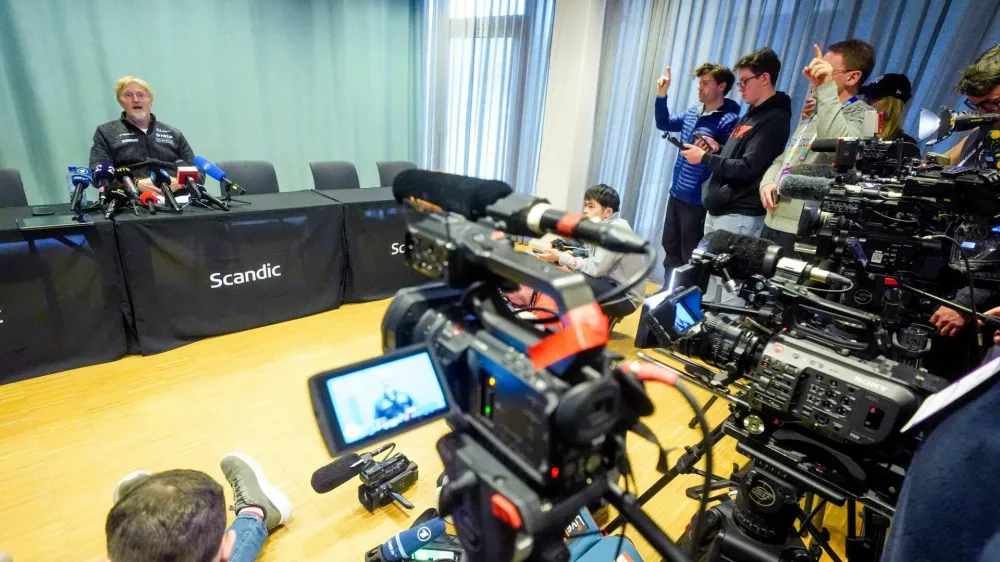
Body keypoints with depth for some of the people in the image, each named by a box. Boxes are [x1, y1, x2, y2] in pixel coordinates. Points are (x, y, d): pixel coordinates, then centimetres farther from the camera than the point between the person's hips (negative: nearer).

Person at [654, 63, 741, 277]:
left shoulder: (729, 120, -14)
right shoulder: (693, 112, 8)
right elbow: (664, 123, 21)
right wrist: (661, 95, 8)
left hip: (698, 200, -8)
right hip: (676, 193, 8)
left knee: (690, 256, 4)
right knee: (670, 247, 19)